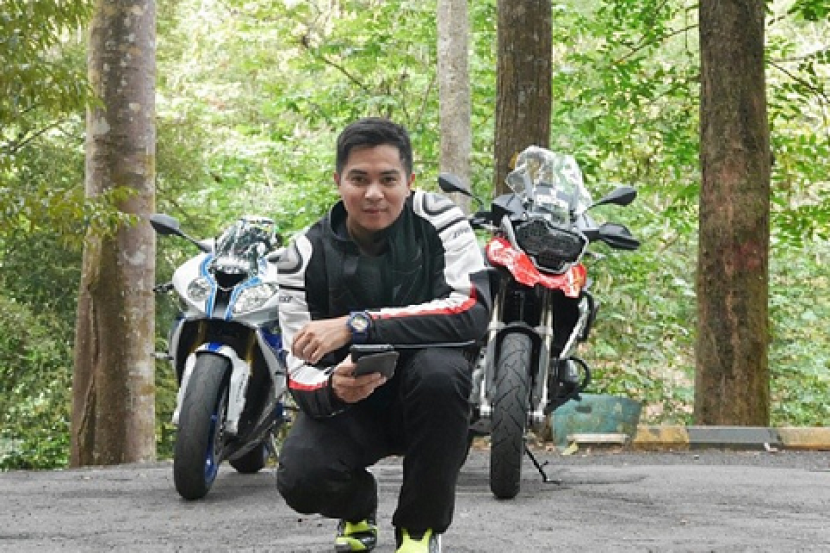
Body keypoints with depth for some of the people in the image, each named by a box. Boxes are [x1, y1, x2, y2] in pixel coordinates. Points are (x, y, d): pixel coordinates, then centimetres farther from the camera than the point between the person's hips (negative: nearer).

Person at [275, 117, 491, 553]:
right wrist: (333, 389, -39)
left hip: (426, 399, -1)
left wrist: (358, 325, -35)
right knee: (300, 479, -28)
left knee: (439, 369, -36)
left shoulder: (438, 219, -14)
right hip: (348, 401, 1)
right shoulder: (306, 254, -10)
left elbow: (472, 311, -29)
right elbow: (300, 370, -12)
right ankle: (357, 507, 14)